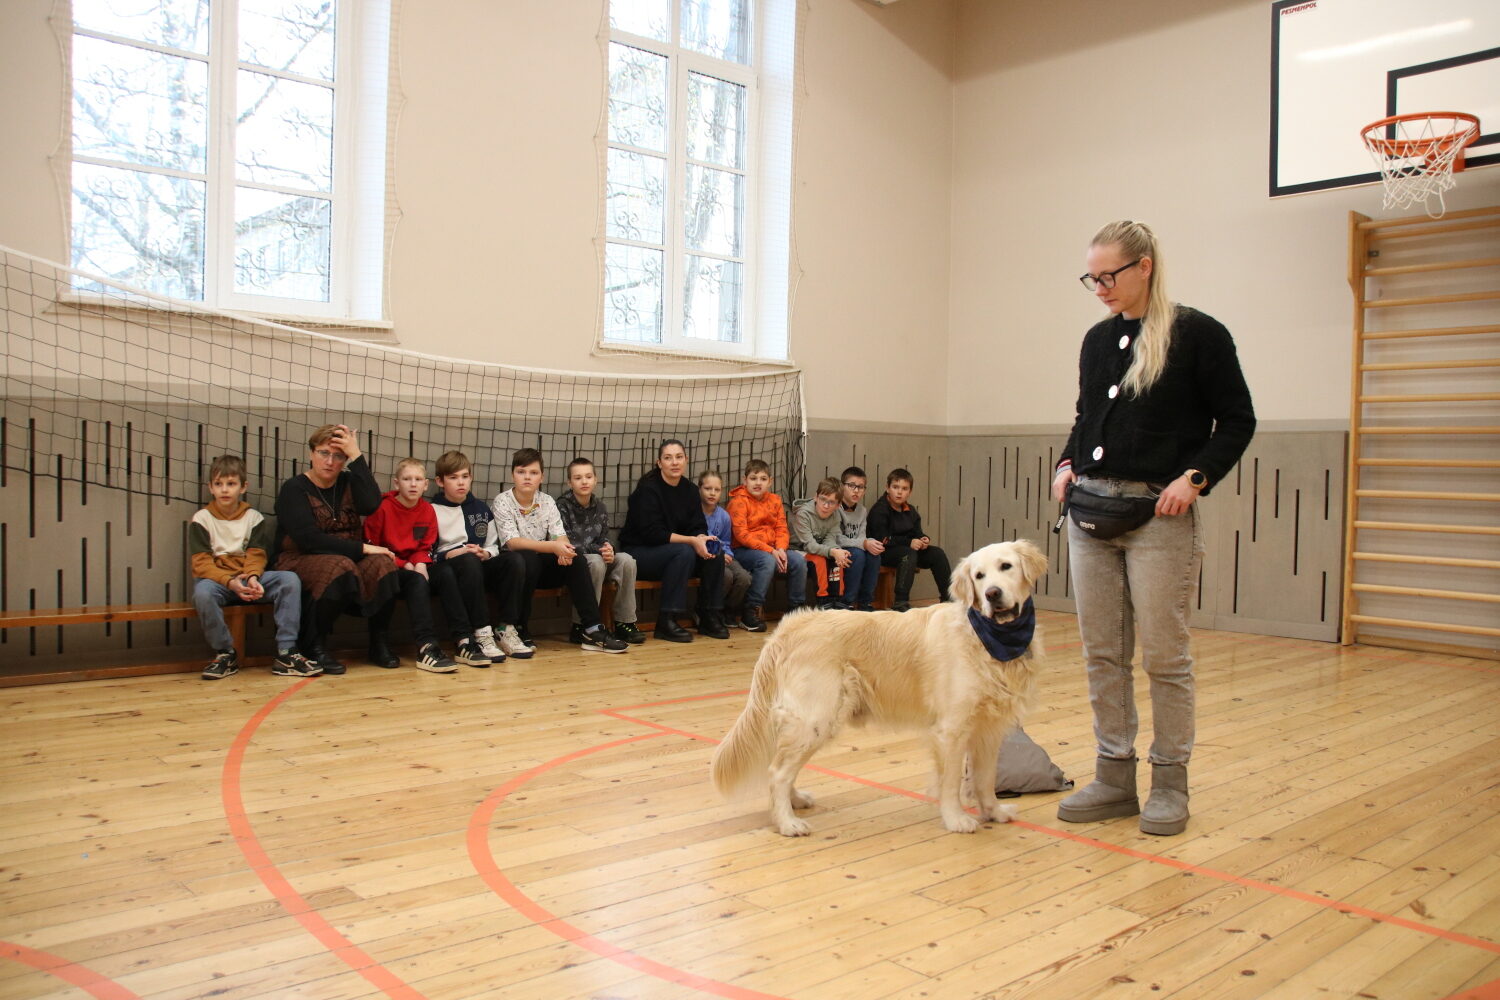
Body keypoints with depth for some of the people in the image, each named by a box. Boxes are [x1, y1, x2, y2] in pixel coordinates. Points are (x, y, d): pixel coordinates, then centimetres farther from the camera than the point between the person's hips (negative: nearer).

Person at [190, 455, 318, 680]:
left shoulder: (254, 517, 9)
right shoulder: (201, 520, 2)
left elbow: (256, 555, 1)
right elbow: (201, 564, -8)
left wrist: (252, 577, -22)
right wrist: (230, 582, -24)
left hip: (248, 579, 3)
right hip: (217, 580, -2)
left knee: (290, 580, -23)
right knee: (203, 592, -38)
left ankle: (286, 654, -21)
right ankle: (225, 654, -16)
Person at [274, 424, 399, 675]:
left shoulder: (348, 482, 10)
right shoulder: (294, 489, -3)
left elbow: (371, 505, -14)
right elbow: (309, 539, -17)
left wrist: (357, 456, -15)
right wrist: (361, 548, -20)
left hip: (350, 559, 4)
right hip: (300, 562, -4)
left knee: (382, 564, -27)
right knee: (340, 568, -36)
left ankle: (378, 643, -13)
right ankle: (314, 645, -16)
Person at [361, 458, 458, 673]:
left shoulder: (428, 511, 5)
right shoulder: (383, 508, -9)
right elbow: (371, 545, -8)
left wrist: (420, 564, -12)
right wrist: (402, 565, -16)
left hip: (411, 568, 4)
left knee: (419, 581, -30)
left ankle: (427, 646, -36)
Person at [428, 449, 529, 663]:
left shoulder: (481, 509, 17)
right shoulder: (432, 511, 1)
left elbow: (493, 546, 18)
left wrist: (485, 554, -4)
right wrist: (448, 555, -20)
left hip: (478, 568, 5)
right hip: (443, 568, -5)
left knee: (514, 559, -21)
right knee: (469, 561, -37)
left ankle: (506, 629, -19)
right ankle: (482, 634, -38)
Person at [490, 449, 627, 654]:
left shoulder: (547, 502, 6)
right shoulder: (501, 502, -9)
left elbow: (560, 536, -3)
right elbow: (512, 542, -21)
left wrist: (564, 548, -29)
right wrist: (553, 547, -33)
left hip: (542, 567, 4)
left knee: (575, 558, -21)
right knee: (528, 558, -35)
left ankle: (593, 630, -23)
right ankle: (518, 630, -21)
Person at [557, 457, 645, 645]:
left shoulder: (601, 506, 9)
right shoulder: (563, 506, -9)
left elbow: (604, 539, 9)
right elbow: (567, 544, -15)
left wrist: (608, 549, -17)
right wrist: (599, 550, -22)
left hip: (598, 558, 5)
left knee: (626, 560, -21)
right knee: (596, 562, -35)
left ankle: (625, 623, -13)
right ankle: (581, 627, -26)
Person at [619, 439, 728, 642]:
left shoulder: (689, 489, 6)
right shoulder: (648, 489, -15)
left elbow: (699, 526, 3)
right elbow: (652, 533, -22)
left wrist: (702, 539, -22)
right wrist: (692, 541, -26)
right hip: (639, 552, -6)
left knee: (715, 554, -17)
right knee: (684, 552, -33)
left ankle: (709, 618, -7)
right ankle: (667, 622, -29)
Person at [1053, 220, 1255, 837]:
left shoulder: (1197, 335, -5)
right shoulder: (1098, 340, 13)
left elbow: (1237, 419, -2)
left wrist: (1197, 476, -15)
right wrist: (1067, 465, 5)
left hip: (1160, 514, -6)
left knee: (1164, 655, 2)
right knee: (1102, 653, 8)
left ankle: (1170, 784, 16)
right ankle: (1114, 778, 19)